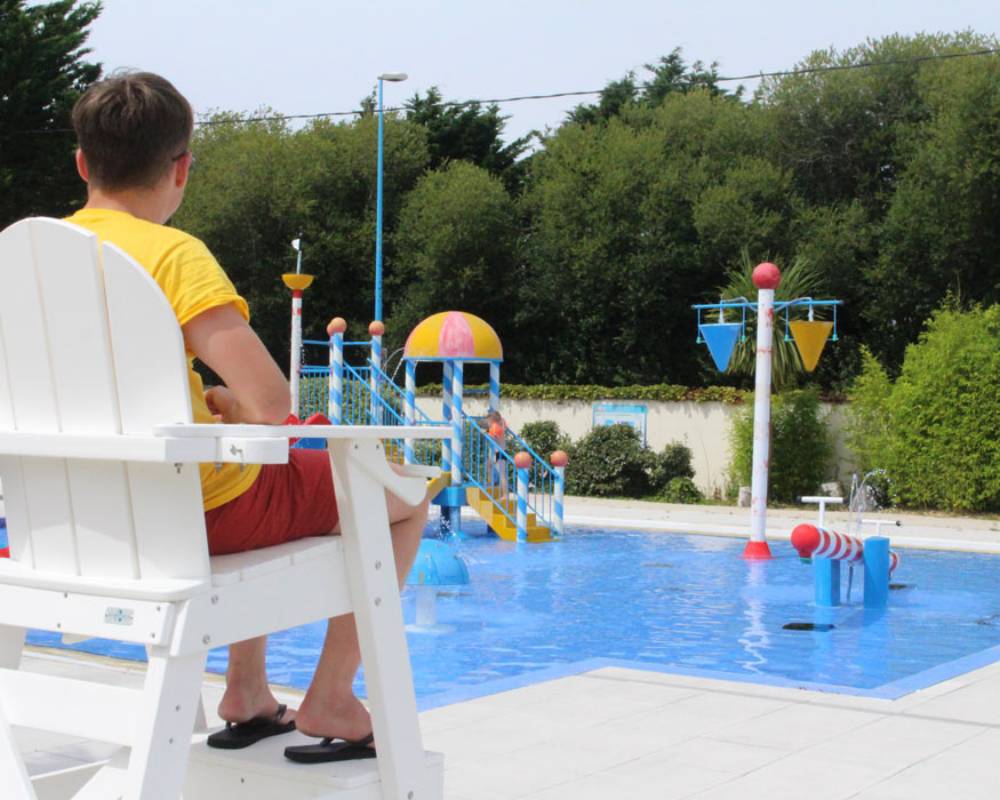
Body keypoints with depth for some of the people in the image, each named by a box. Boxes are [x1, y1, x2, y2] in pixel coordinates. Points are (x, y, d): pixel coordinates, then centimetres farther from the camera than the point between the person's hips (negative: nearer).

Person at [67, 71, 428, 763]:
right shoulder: (173, 253, -20)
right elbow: (272, 404, -28)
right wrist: (227, 409, -5)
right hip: (201, 509, -8)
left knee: (269, 487, 38)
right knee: (403, 499, 13)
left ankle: (248, 693, 37)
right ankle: (330, 700, 13)